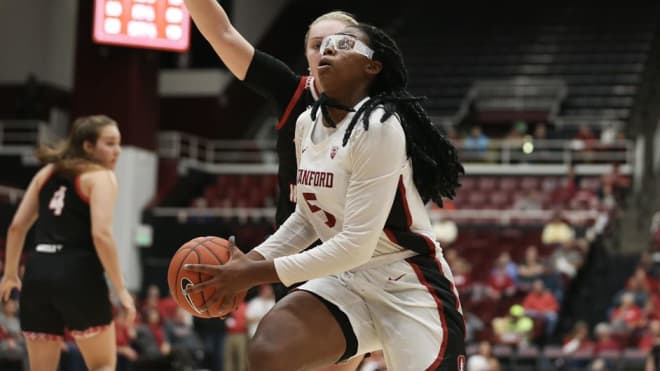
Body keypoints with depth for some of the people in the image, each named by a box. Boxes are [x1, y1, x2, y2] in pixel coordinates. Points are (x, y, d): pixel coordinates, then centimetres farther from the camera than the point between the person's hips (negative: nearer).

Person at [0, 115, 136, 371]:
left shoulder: (47, 173, 18)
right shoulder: (101, 176, -2)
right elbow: (101, 234, -15)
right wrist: (120, 289, -12)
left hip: (38, 273, 6)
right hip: (79, 275, -6)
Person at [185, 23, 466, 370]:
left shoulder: (380, 126, -20)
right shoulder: (307, 123, 4)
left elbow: (356, 245, -24)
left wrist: (256, 274, -20)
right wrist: (252, 260, 1)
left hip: (409, 288, -6)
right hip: (346, 280, 7)